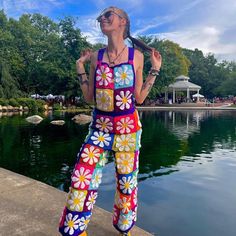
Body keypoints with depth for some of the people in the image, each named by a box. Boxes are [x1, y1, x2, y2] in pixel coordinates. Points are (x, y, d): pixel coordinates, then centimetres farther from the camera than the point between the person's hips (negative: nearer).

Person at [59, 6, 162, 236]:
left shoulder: (136, 56, 0)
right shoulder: (96, 57, 5)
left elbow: (139, 98, 2)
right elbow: (89, 97, 6)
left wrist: (154, 70, 0)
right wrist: (80, 69, 4)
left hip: (128, 128, -1)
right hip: (99, 127, 2)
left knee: (126, 182, 10)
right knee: (81, 179, -5)